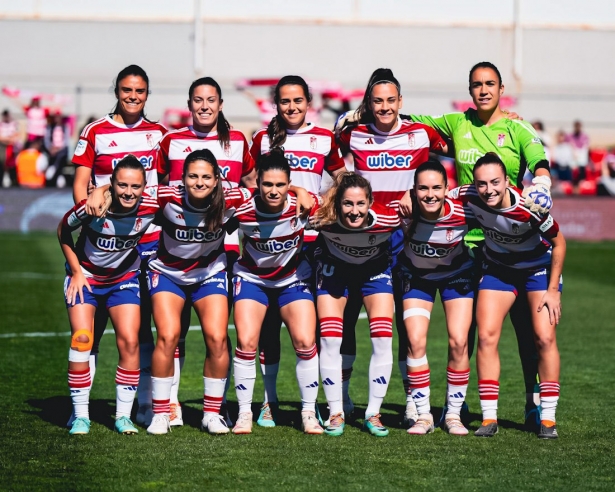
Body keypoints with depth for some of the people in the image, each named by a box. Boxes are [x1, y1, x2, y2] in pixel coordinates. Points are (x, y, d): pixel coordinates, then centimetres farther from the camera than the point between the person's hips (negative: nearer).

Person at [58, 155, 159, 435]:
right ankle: (80, 415, -1)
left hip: (124, 278, 2)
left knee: (129, 341, -9)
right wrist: (76, 271, -8)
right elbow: (63, 231, -7)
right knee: (81, 340, -12)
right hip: (86, 275, -2)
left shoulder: (151, 208, -23)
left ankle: (123, 415, 4)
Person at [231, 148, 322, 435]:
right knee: (246, 342, -14)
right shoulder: (243, 212, -24)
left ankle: (309, 412, 6)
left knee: (305, 343, -10)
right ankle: (244, 412, 1)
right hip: (252, 278, -1)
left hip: (293, 278, 1)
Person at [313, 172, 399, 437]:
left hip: (375, 268, 0)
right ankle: (336, 414, 4)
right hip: (334, 268, 0)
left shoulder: (387, 219, -36)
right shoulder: (324, 219, -36)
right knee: (330, 340, -9)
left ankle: (373, 414, 4)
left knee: (383, 340, -9)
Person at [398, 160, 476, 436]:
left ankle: (453, 415, 8)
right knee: (416, 342, -11)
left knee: (458, 342, -9)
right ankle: (423, 415, 2)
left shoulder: (463, 213, -32)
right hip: (417, 275, 0)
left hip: (457, 274, 0)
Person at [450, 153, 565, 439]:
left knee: (545, 338, -11)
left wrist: (553, 290, -14)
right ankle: (489, 418, -1)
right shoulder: (468, 197, -26)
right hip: (498, 268, 3)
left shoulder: (529, 208, -34)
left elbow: (559, 242, -18)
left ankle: (548, 419, 0)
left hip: (539, 267, -3)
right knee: (486, 337, -8)